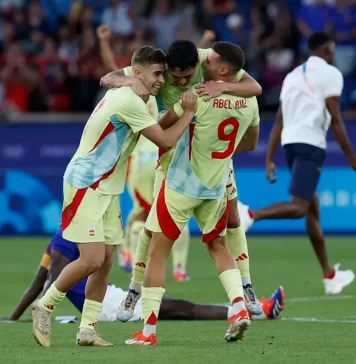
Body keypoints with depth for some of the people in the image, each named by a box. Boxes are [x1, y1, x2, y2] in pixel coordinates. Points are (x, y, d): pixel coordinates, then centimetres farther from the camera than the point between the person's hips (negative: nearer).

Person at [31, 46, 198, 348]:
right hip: (85, 186, -10)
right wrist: (189, 112, -10)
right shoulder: (128, 101, -20)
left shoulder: (125, 95, 11)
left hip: (106, 189, 10)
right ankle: (44, 307, 3)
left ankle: (87, 329, 6)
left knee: (105, 262, 3)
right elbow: (165, 141, -18)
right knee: (93, 260, -15)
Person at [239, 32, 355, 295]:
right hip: (311, 144, -8)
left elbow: (279, 121, 19)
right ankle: (250, 215, -41)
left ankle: (330, 276, 20)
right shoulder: (330, 74, 0)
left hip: (290, 143, 8)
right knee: (299, 207, -16)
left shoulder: (294, 75, 22)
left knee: (313, 209, 15)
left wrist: (269, 160, 17)